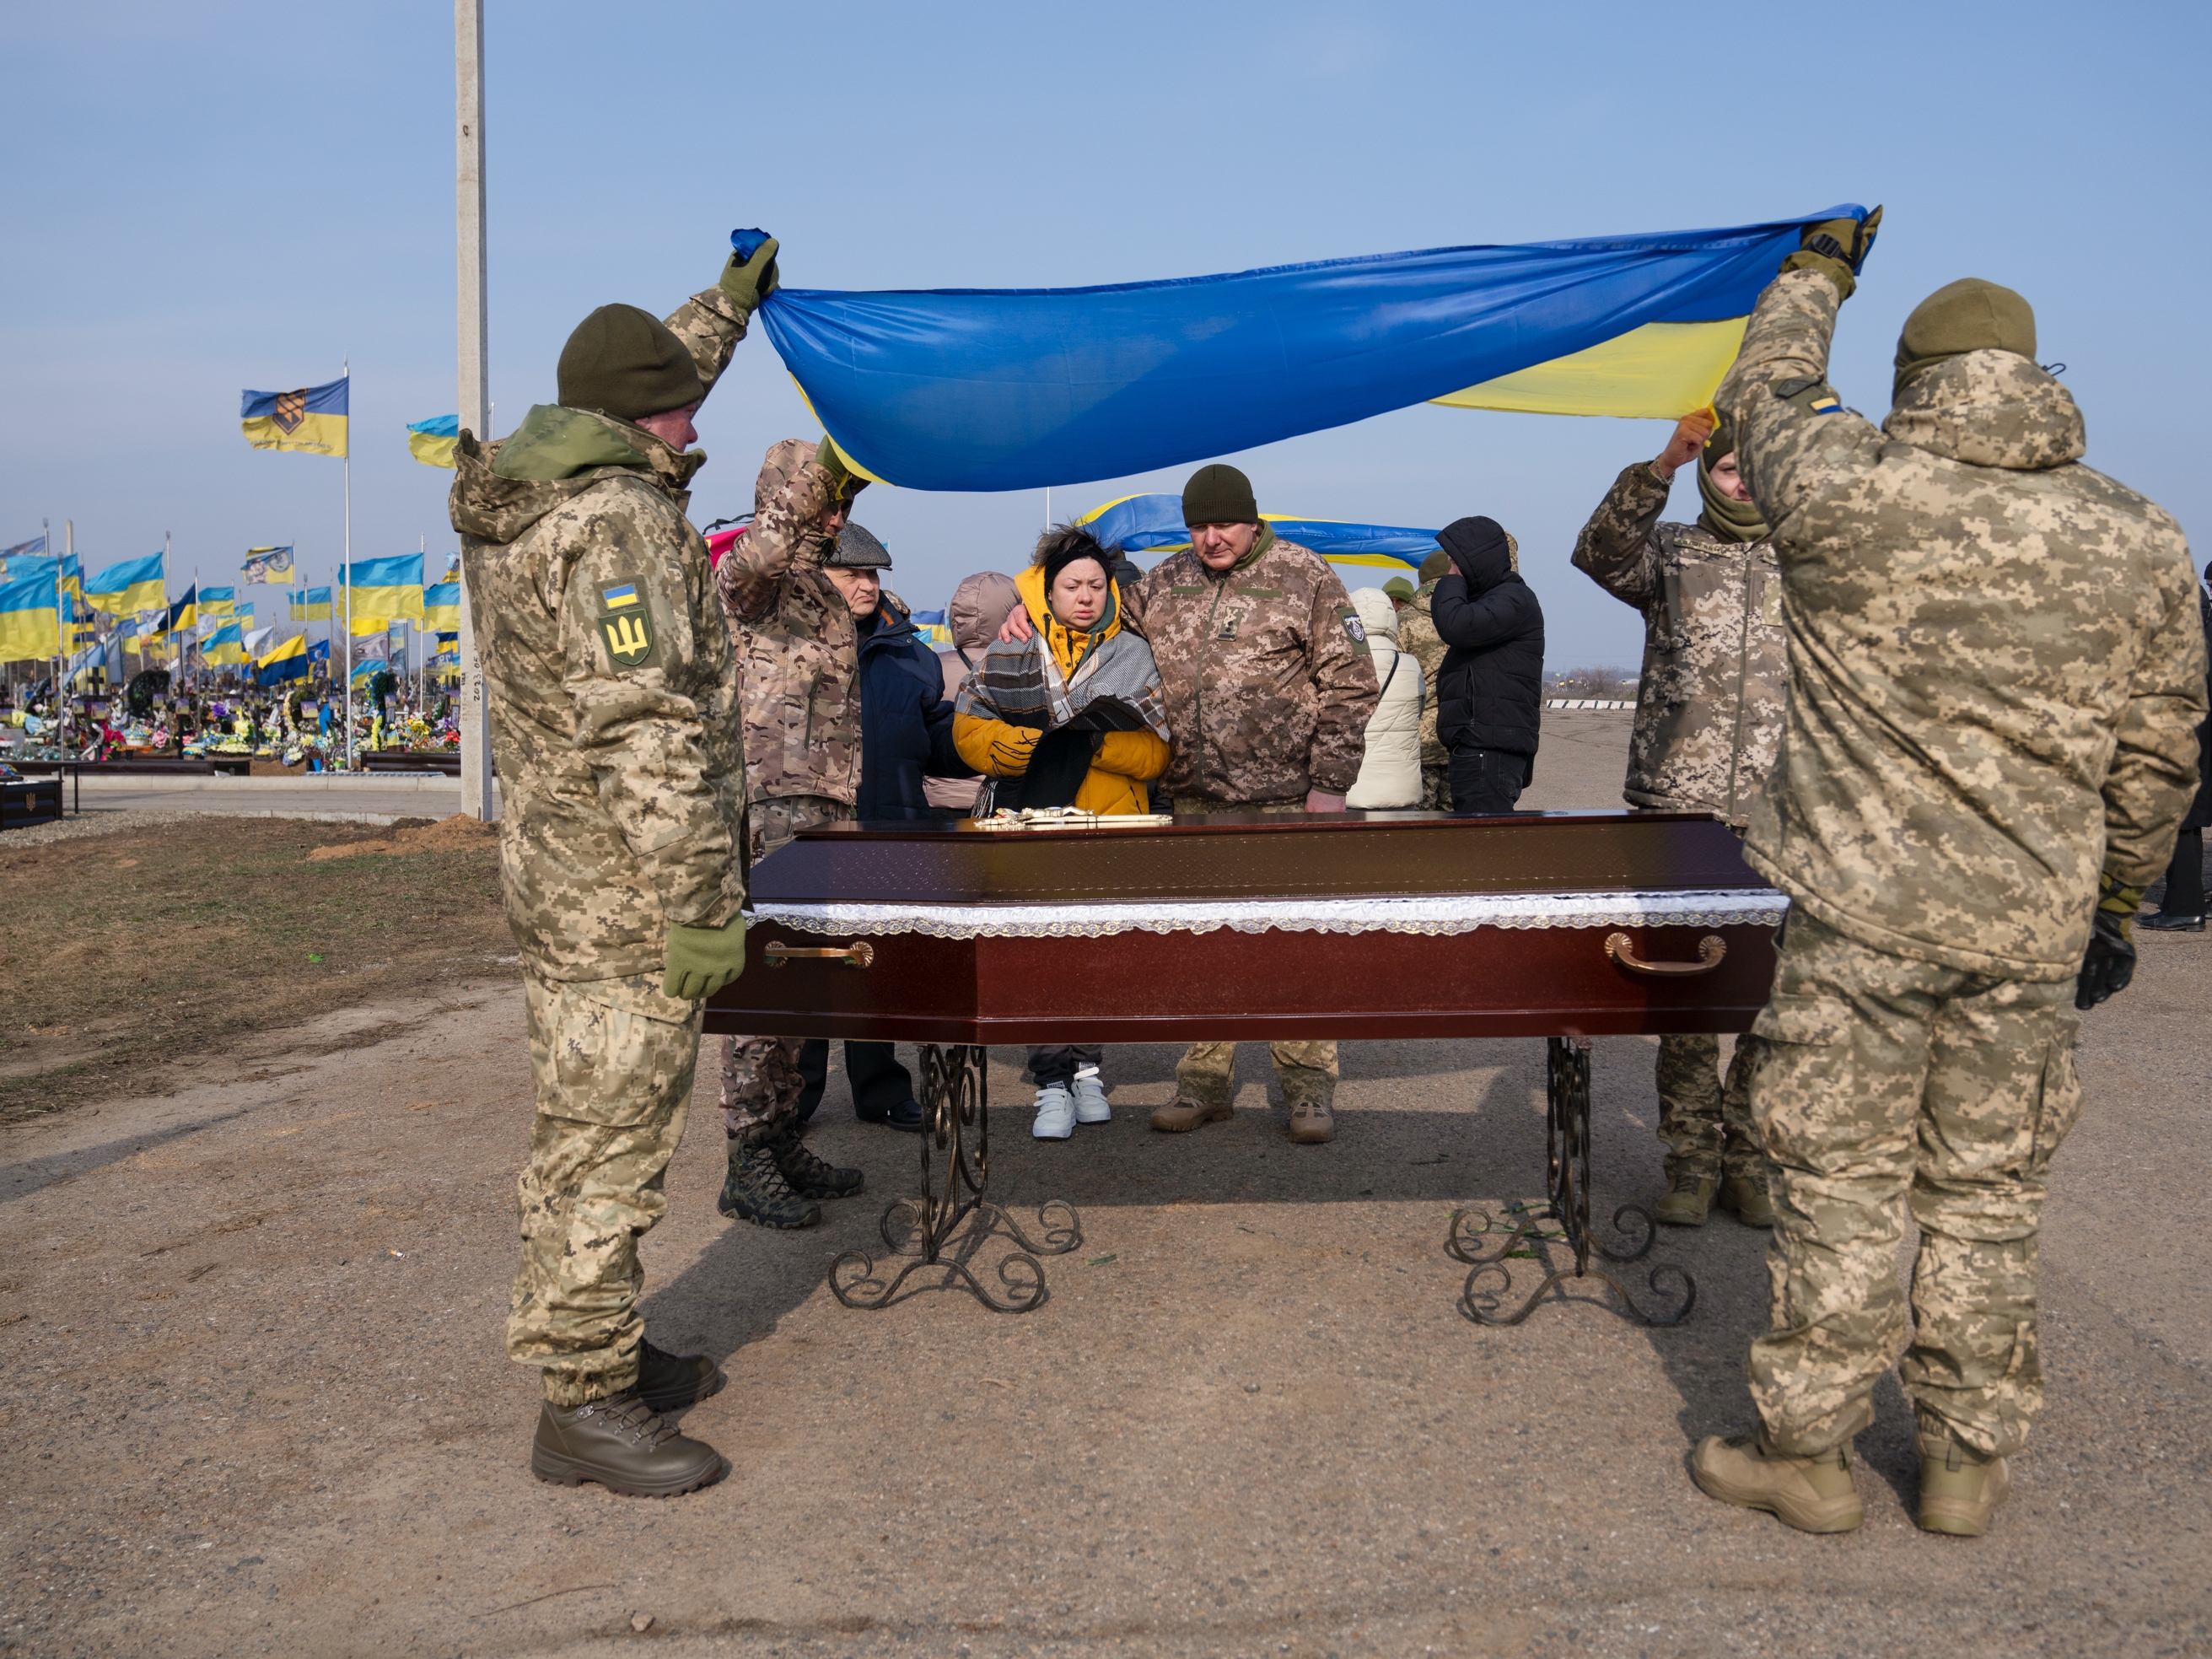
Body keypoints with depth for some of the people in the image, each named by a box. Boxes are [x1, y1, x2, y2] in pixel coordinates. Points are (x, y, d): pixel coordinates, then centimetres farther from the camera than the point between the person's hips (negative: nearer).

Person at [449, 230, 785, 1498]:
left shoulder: (531, 499, 12)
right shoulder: (617, 523, -19)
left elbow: (646, 400, 33)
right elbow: (647, 735, -26)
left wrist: (731, 300, 43)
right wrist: (702, 908, -23)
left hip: (563, 876, 10)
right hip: (626, 900, -10)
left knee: (596, 1131, 18)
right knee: (611, 1140, -2)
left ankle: (609, 1351, 32)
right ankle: (585, 1405, 8)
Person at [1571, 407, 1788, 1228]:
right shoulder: (1670, 552, 8)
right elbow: (1599, 554, -14)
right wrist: (1663, 463, -24)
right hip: (1678, 809, -1)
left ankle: (1751, 1157, 16)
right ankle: (1692, 1158, 15)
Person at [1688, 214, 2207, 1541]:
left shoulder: (1845, 493, -9)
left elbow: (1765, 392, 14)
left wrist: (1817, 273, 33)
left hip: (1862, 913, -3)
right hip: (2028, 933, 3)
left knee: (1841, 1184, 8)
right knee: (1990, 1196, 14)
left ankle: (1809, 1454, 20)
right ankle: (1970, 1463, 27)